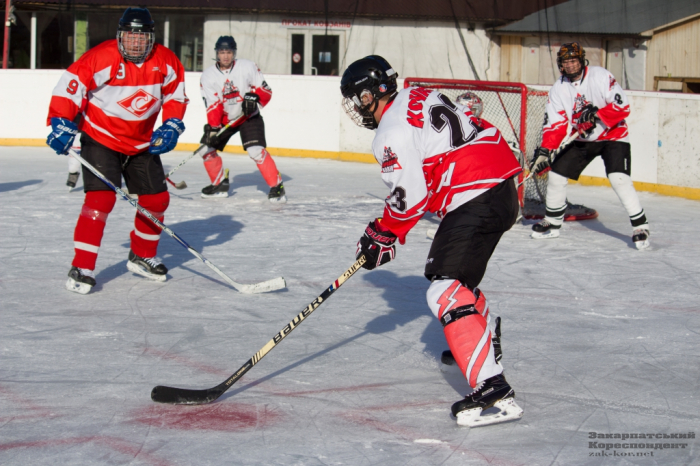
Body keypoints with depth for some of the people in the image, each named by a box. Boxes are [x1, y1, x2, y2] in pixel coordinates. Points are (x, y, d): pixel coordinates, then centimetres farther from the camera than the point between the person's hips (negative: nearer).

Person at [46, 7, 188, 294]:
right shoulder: (101, 58, -23)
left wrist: (172, 126, -3)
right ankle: (81, 268, -14)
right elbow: (69, 86, -21)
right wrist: (61, 123, -29)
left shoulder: (166, 63, -7)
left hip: (143, 143, 6)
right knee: (101, 198, -19)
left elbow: (176, 95, 8)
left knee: (156, 199, 8)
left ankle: (142, 257, 29)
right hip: (101, 138, -6)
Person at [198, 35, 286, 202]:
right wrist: (213, 127, -27)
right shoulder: (208, 75, -9)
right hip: (224, 119, 4)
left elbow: (265, 90, -10)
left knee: (256, 150, -22)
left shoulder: (248, 67, -13)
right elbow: (212, 105, -15)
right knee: (207, 148, -2)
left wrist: (253, 96, -31)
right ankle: (220, 184, 17)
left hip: (249, 116, -4)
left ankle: (277, 186, -16)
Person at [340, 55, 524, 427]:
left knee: (446, 290, -16)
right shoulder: (418, 98, 19)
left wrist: (383, 236, 3)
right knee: (456, 272, 29)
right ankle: (482, 343, 53)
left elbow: (409, 195, -13)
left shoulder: (392, 132, -10)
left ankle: (493, 390, -29)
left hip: (475, 201, -10)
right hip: (500, 188, 10)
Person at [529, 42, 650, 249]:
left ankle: (640, 226, -13)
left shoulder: (601, 77, -18)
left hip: (612, 136, -5)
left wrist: (597, 116, -33)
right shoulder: (558, 89, -4)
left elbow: (622, 107, -21)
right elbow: (555, 124, -6)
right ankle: (552, 223, 19)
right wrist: (545, 151, -18)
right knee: (556, 174, 0)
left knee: (618, 178, -22)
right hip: (581, 140, 5)